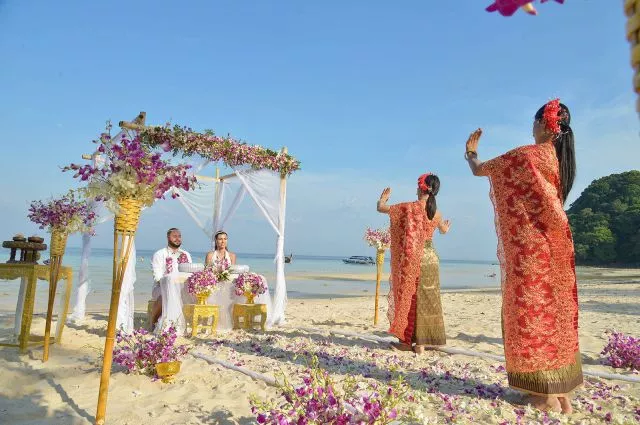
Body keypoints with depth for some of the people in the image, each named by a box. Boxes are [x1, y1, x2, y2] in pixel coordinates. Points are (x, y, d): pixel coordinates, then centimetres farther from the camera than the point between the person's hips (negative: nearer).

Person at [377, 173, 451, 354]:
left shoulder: (408, 208, -11)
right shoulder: (436, 212, 4)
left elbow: (380, 208, -4)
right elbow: (444, 231, 25)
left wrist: (384, 197, 19)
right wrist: (447, 225, 50)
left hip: (411, 260, -4)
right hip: (430, 258, 4)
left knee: (409, 298, 7)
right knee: (426, 301, 10)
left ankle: (407, 341, 14)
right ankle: (422, 343, 16)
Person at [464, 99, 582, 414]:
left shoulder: (527, 155, -12)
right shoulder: (560, 158, 12)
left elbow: (479, 170, -3)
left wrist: (470, 153, 18)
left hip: (530, 246, -8)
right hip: (553, 246, 8)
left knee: (531, 311, -2)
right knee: (555, 311, 11)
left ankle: (547, 395, 4)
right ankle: (562, 393, 20)